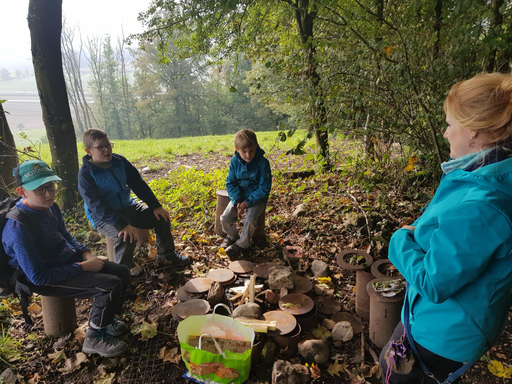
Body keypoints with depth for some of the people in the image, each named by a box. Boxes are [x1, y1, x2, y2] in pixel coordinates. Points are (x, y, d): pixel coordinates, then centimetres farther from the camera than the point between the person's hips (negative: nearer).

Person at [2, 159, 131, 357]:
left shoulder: (50, 206, -4)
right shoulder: (19, 227, -30)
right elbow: (38, 276, -27)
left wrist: (86, 253, -3)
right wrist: (83, 267, -23)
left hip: (69, 260, 9)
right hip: (47, 279, -8)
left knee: (122, 272, 5)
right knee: (110, 285, -21)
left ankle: (106, 319, 26)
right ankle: (94, 338, 2)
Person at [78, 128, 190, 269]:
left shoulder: (119, 161, -2)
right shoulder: (86, 174, -19)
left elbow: (138, 184, 1)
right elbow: (96, 206, -26)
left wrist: (155, 206, -7)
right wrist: (121, 224, -37)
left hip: (127, 207, 6)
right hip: (103, 217, -6)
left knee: (161, 218, -4)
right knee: (126, 237, -33)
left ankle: (166, 254, 18)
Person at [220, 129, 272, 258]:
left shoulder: (263, 163, -19)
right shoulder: (235, 161, -7)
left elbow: (264, 189, -17)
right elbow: (230, 183, -2)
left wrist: (247, 203, -23)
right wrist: (237, 201, -19)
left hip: (257, 198, -3)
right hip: (239, 197, 4)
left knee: (249, 220, -27)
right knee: (225, 218, -13)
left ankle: (243, 243, 2)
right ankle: (232, 236, 20)